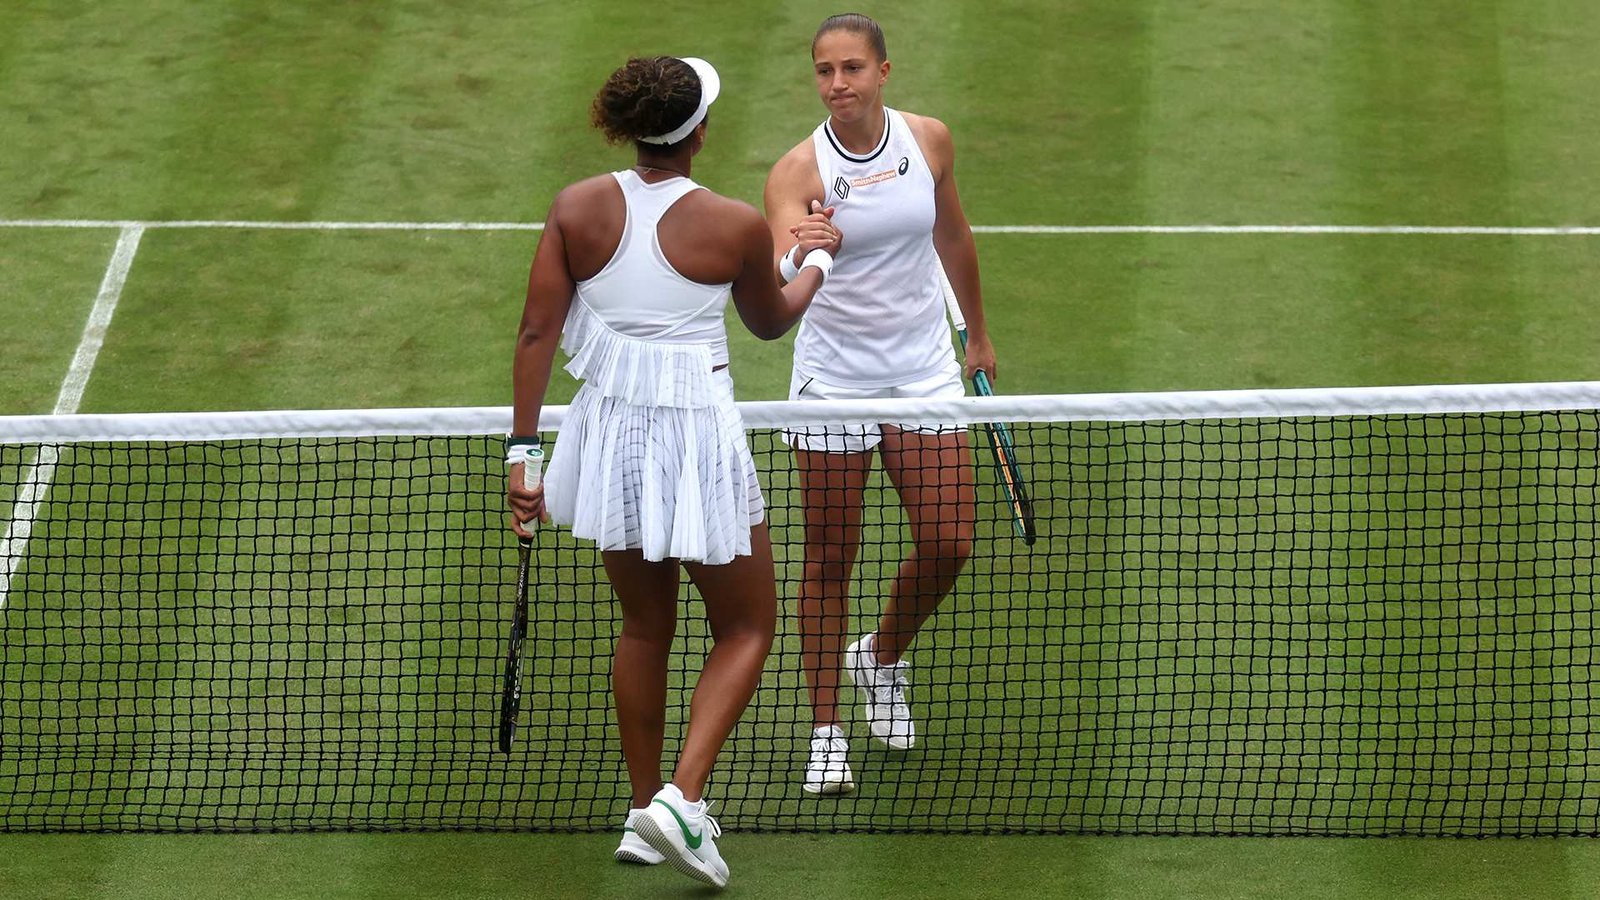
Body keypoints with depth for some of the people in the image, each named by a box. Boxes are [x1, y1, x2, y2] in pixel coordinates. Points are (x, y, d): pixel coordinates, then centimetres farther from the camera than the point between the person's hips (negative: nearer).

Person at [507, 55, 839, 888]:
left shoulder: (577, 209, -6)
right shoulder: (736, 228, -12)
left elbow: (536, 334, -7)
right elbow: (771, 321, 8)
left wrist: (521, 453, -1)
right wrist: (818, 261, 27)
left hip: (606, 437, 4)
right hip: (698, 445, -4)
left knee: (644, 627, 23)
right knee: (745, 630, 14)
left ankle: (643, 815, 29)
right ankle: (682, 798, -5)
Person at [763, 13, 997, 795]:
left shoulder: (929, 141, -4)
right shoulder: (797, 172, -16)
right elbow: (777, 286, -28)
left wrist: (977, 331, 23)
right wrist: (800, 255, -51)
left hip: (923, 370, 3)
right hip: (833, 375, -3)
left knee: (947, 545, 0)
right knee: (830, 559, 0)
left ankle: (882, 656, 29)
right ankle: (826, 731, 10)